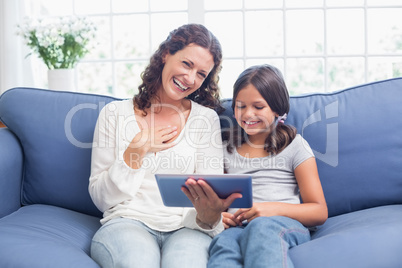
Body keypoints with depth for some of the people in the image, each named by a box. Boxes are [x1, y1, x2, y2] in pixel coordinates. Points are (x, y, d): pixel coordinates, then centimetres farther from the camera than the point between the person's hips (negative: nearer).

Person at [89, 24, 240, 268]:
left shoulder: (206, 119, 11)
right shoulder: (115, 113, 9)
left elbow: (212, 191, 1)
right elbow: (101, 198, 7)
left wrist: (208, 214, -23)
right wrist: (136, 153, -6)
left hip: (186, 228, 0)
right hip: (127, 222, 0)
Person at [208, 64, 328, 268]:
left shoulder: (294, 146, 12)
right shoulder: (227, 147, 24)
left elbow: (319, 212, 7)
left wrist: (274, 208, -11)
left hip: (284, 227, -2)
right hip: (238, 228, 2)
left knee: (262, 226, -41)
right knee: (224, 242, -38)